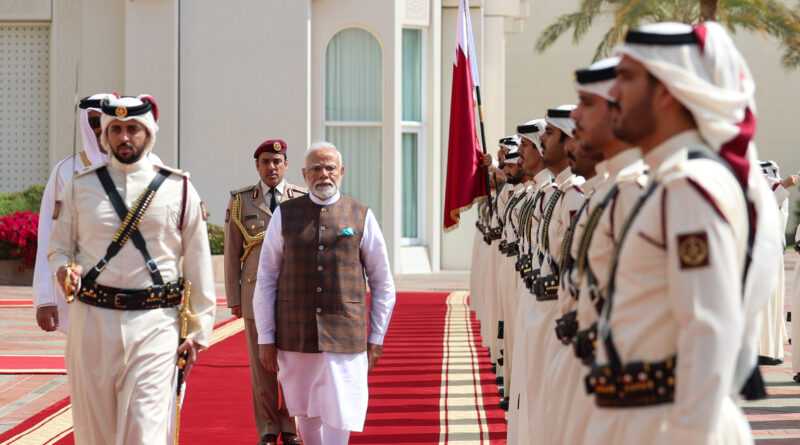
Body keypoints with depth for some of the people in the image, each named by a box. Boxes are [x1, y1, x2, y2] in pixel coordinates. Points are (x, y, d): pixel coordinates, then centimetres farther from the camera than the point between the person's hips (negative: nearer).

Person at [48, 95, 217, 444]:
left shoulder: (179, 189, 4)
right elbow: (58, 248, 16)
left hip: (155, 324, -2)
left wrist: (197, 332, 3)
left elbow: (198, 264, 6)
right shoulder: (80, 186, 9)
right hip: (92, 321, 2)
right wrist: (63, 269, -9)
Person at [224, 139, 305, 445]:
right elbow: (232, 253, 6)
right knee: (261, 363, 3)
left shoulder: (303, 200, 4)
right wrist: (233, 298, 2)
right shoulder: (240, 201, 5)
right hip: (256, 293, 0)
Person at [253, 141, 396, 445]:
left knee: (338, 420, -5)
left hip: (344, 339, -1)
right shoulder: (285, 215, 4)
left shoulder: (361, 217, 3)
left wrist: (376, 339, 4)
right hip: (295, 337, 1)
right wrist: (265, 338, 1)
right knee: (306, 414, 13)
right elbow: (266, 280, 5)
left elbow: (382, 282, 8)